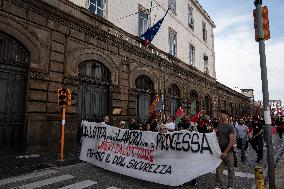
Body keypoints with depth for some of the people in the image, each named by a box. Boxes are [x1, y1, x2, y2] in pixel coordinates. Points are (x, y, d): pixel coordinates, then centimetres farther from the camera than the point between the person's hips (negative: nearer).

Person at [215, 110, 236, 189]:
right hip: (220, 150, 5)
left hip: (228, 151, -5)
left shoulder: (230, 126, -10)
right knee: (218, 169, 3)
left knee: (231, 169, 10)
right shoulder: (219, 125, 8)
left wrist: (226, 152, -20)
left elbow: (232, 140, -16)